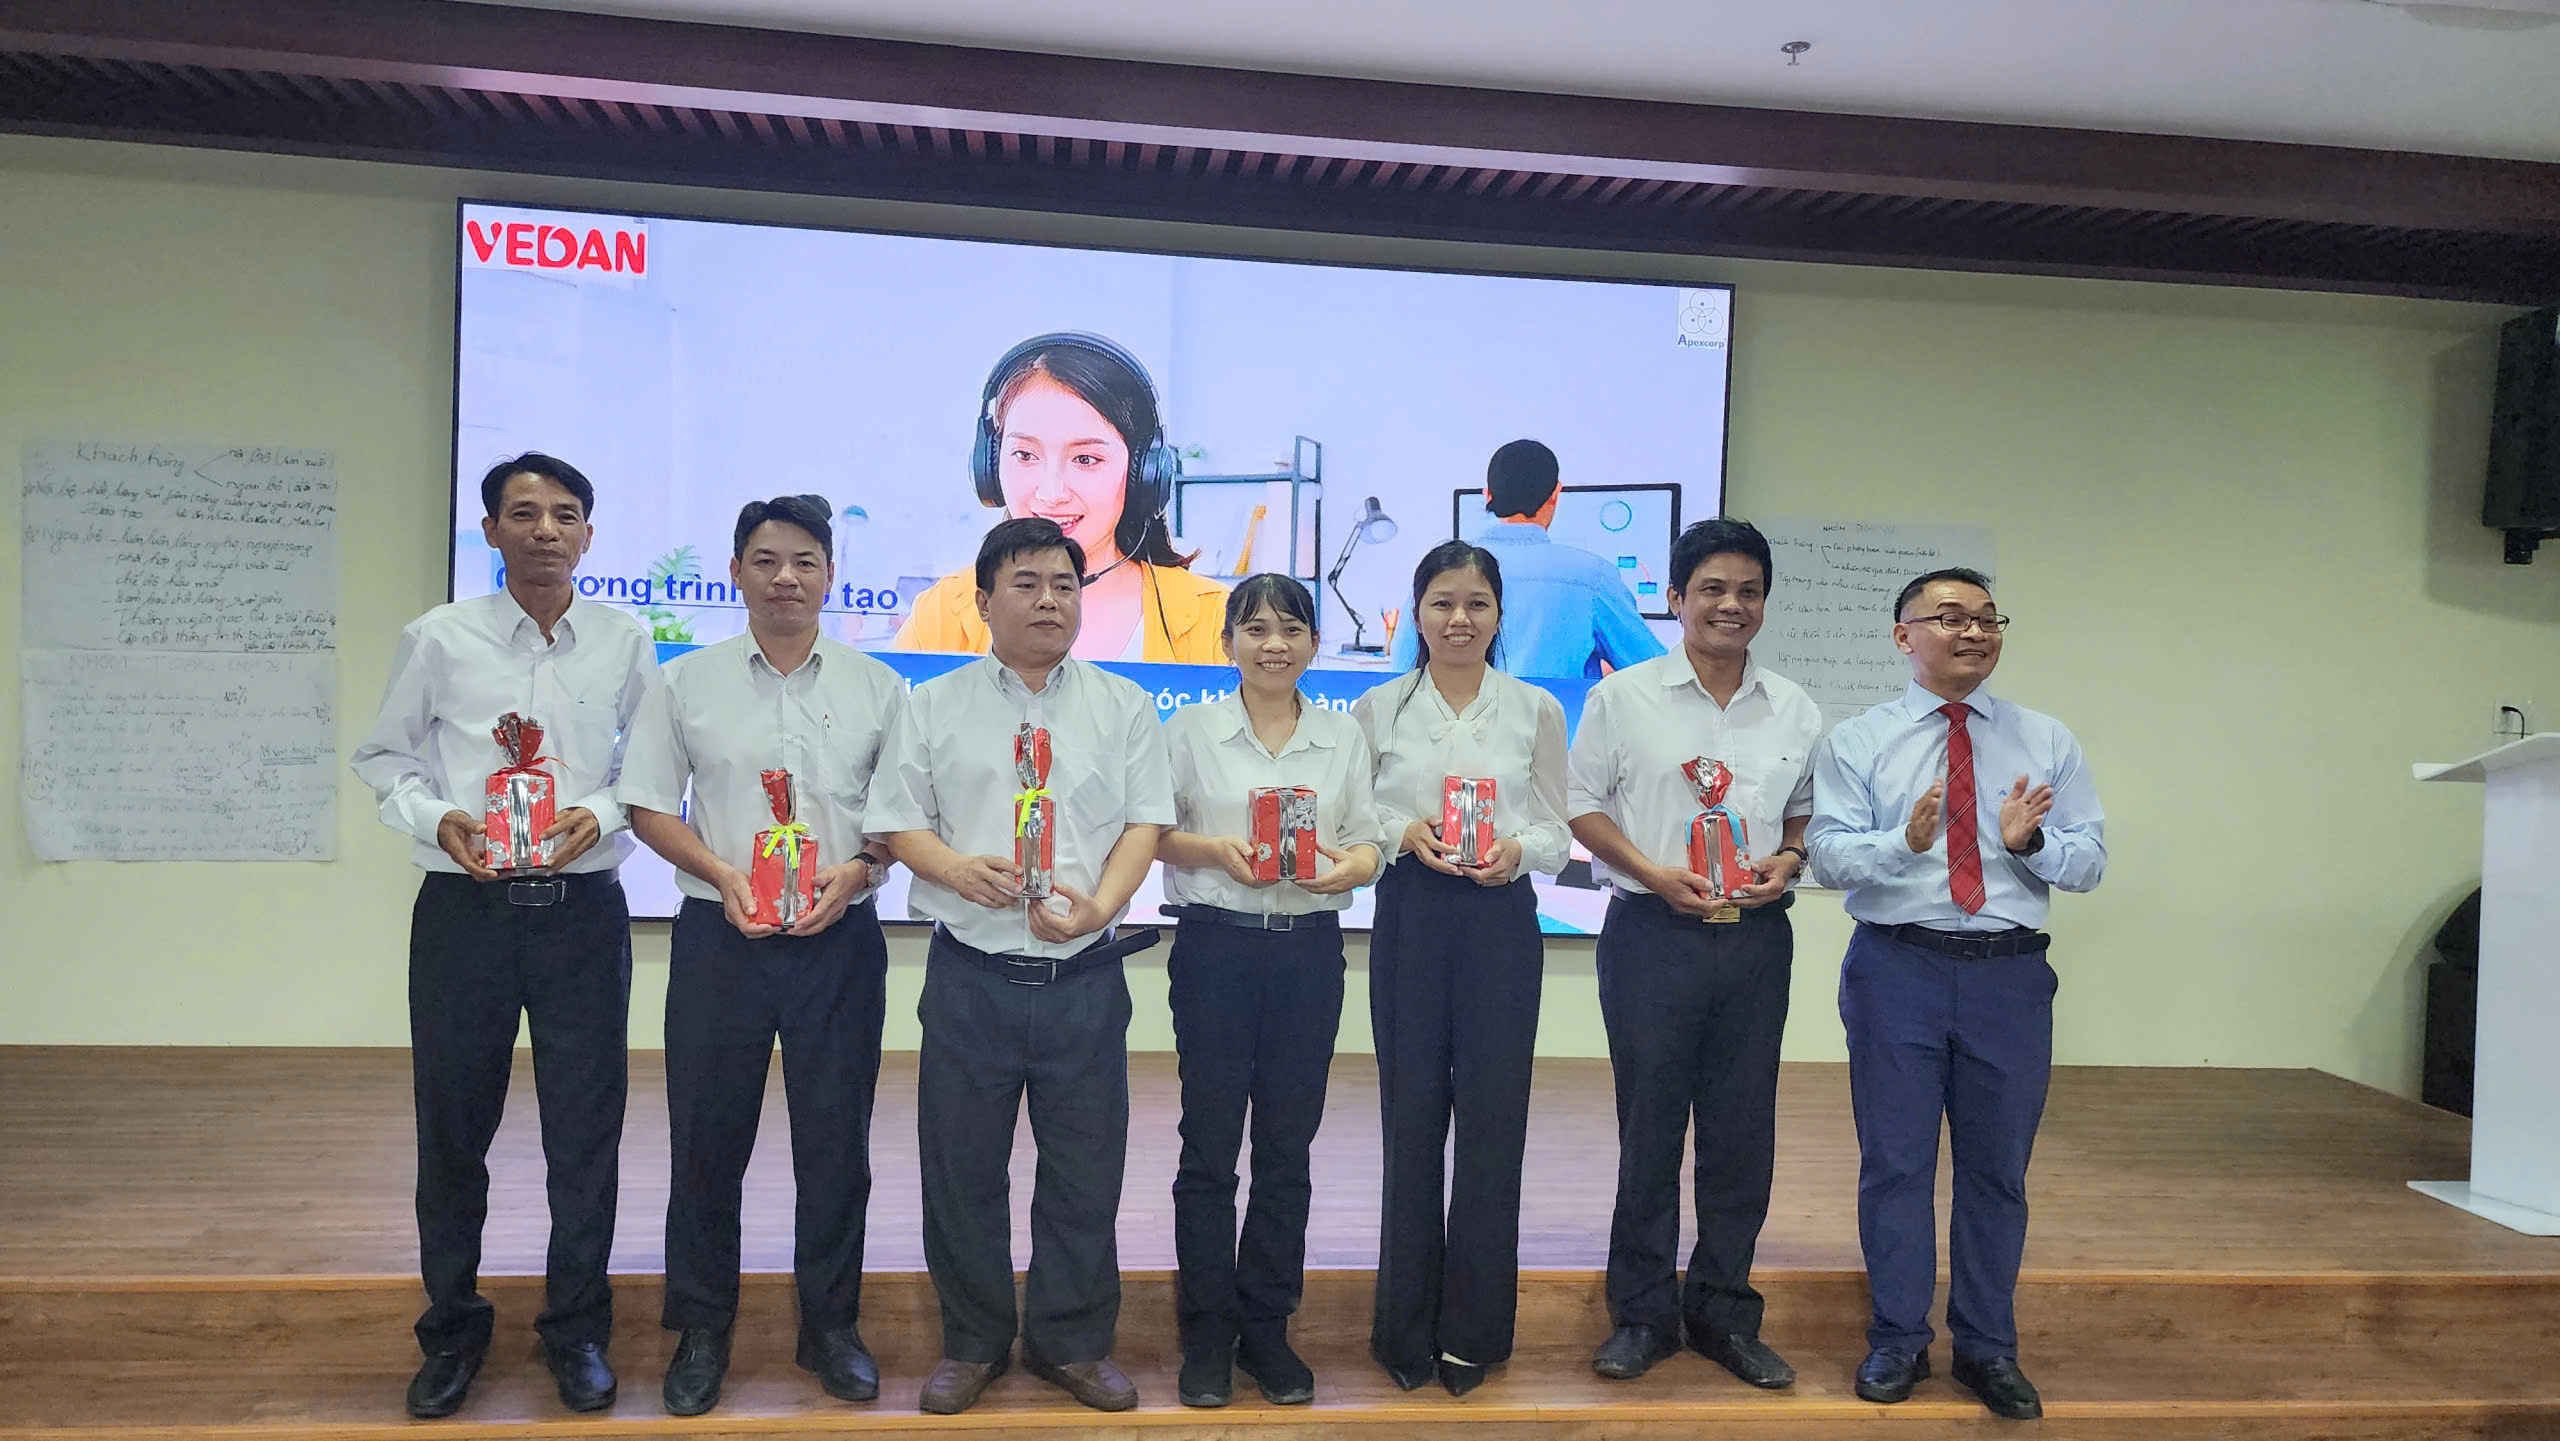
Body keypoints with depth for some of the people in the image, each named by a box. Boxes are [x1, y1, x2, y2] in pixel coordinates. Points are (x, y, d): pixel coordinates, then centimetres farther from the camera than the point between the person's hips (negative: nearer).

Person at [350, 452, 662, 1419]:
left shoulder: (625, 644, 1)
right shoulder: (438, 639, 1)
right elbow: (382, 756, 9)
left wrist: (601, 814, -11)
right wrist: (437, 818, -9)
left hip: (582, 908, 0)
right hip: (463, 907, 0)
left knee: (586, 1128, 6)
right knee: (452, 1125, 10)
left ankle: (576, 1331, 23)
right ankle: (452, 1332, 30)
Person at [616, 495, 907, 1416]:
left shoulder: (876, 687, 5)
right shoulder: (688, 683, 5)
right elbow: (647, 805, 4)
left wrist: (856, 870, -12)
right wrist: (723, 875, -10)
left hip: (839, 938, 0)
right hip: (720, 935, 0)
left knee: (836, 1138, 6)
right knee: (707, 1136, 7)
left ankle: (831, 1326, 23)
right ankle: (700, 1331, 24)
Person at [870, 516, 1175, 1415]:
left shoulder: (1123, 707, 9)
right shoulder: (935, 707, 7)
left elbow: (1145, 823, 2)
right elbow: (898, 824, 4)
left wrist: (1097, 905, -15)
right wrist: (959, 869, -16)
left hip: (1085, 976, 1)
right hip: (970, 975, 0)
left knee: (1085, 1169, 7)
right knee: (961, 1170, 8)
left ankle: (1072, 1342, 25)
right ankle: (972, 1342, 26)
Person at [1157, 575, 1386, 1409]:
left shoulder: (1344, 737, 9)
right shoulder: (1190, 730, 3)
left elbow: (1369, 841, 7)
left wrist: (1350, 865, -15)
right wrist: (1216, 851, -16)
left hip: (1310, 949, 2)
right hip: (1215, 944, -2)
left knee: (1288, 1145, 8)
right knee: (1210, 1143, 1)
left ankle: (1267, 1328, 22)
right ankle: (1206, 1335, 15)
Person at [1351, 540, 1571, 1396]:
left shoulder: (1536, 711, 5)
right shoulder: (1378, 709, 6)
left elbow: (1557, 836, 5)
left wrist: (1516, 849, -16)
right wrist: (1404, 833, -14)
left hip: (1500, 923, 0)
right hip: (1410, 919, 0)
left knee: (1492, 1120, 3)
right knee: (1411, 1117, 5)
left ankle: (1474, 1332, 19)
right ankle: (1409, 1329, 21)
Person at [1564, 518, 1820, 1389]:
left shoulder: (1794, 711, 9)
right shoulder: (1624, 697, -1)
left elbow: (1810, 811, 18)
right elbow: (1581, 804, 1)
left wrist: (1789, 859, -4)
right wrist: (1654, 872, -12)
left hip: (1756, 936, 3)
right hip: (1652, 933, -3)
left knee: (1743, 1131, 9)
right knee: (1648, 1128, 5)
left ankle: (1723, 1312, 25)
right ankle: (1642, 1315, 20)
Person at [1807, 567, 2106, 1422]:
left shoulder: (2047, 742, 8)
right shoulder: (1857, 742, 2)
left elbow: (2089, 862, 3)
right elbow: (1829, 852, -8)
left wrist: (2029, 841, -17)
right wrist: (1904, 841, -26)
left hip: (2009, 974, 2)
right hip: (1896, 969, -1)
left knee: (1998, 1167, 10)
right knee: (1895, 1162, 6)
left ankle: (1988, 1348, 26)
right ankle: (1897, 1342, 21)